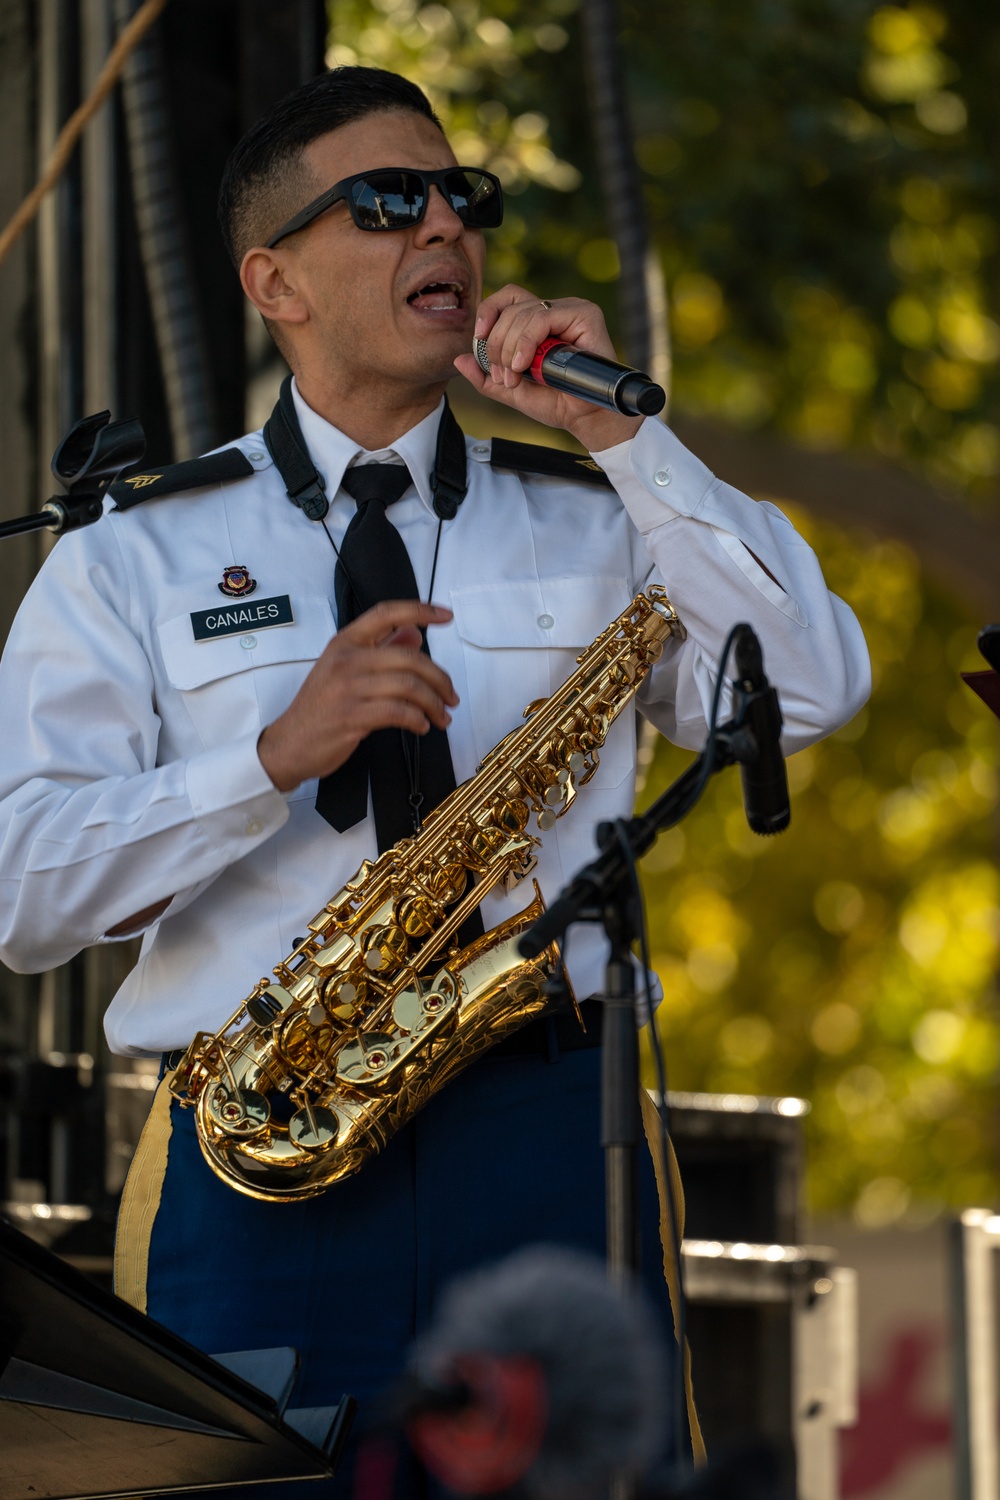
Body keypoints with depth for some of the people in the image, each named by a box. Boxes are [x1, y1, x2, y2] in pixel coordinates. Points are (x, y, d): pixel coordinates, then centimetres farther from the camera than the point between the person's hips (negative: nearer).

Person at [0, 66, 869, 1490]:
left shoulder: (591, 529, 18)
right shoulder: (131, 562, 12)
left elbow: (811, 689, 1)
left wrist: (618, 433, -1)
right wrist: (277, 752, -14)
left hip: (548, 1148, 1)